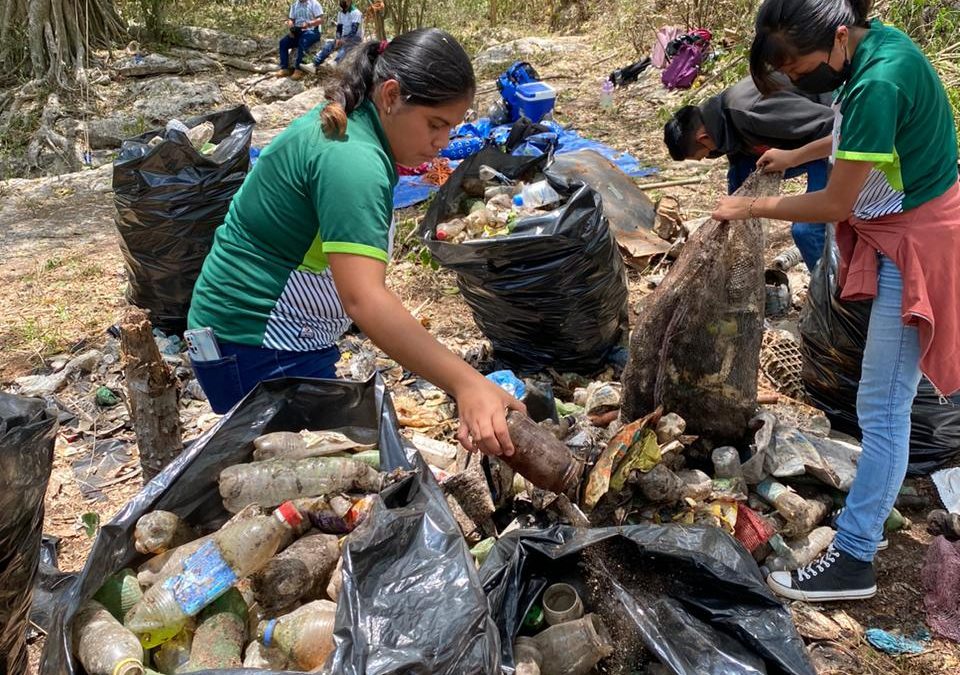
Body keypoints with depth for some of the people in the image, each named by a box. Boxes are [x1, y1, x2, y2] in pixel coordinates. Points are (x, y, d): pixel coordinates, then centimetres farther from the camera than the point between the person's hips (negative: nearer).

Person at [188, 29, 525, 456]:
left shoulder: (344, 126, 7)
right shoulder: (351, 158, -25)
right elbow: (364, 299, -36)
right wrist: (466, 384, -42)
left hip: (277, 340, 10)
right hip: (255, 347, -10)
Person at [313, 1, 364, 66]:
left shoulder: (355, 12, -15)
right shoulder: (340, 14, 9)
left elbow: (354, 30, -23)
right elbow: (339, 28, 7)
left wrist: (344, 40, -31)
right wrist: (338, 39, -14)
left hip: (356, 38, -7)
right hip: (344, 37, 7)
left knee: (343, 46, -36)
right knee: (329, 44, -16)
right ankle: (315, 63, -25)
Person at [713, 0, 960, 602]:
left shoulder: (878, 82, -30)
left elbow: (835, 204, -23)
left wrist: (751, 208, -11)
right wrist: (797, 156, 16)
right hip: (900, 230, 10)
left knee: (882, 407, -4)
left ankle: (855, 560, 6)